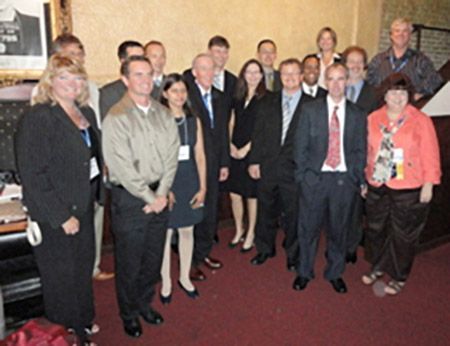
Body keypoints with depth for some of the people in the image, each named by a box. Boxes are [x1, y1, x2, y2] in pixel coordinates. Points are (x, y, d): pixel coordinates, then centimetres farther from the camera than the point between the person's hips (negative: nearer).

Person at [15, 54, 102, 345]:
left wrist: (95, 195, 6)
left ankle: (84, 321, 44)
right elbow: (32, 174, -20)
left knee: (84, 268, 22)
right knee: (62, 276, 11)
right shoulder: (38, 117, -17)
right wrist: (61, 216, -19)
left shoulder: (86, 112, 6)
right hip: (54, 217, -7)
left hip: (84, 206, 7)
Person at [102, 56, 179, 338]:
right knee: (129, 262, 10)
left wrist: (162, 193, -7)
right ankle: (129, 314, 32)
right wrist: (149, 197, -13)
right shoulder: (116, 117, -12)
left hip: (160, 196, 5)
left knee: (153, 258, 18)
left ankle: (145, 303, 40)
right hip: (129, 198, -5)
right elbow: (122, 166, -16)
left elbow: (172, 154, 2)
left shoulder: (163, 114, 5)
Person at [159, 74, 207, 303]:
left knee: (187, 231, 14)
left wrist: (202, 187, 3)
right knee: (165, 233, 6)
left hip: (190, 182, 4)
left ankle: (185, 277, 32)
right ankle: (166, 282, 25)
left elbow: (200, 156, 6)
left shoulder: (193, 120, 5)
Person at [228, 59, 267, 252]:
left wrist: (246, 149, -12)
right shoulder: (238, 97, 10)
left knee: (252, 194, 6)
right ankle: (239, 230, 29)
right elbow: (232, 124, 12)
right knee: (234, 193, 9)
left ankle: (251, 233, 25)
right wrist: (231, 145, -2)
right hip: (235, 153, 5)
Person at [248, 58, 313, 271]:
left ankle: (293, 255, 29)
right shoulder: (268, 103, 8)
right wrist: (254, 161, 0)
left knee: (293, 215, 9)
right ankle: (265, 249, 34)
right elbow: (258, 134, 6)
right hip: (267, 168, 3)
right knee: (266, 212, 14)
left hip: (294, 169, -2)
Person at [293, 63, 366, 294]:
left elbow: (360, 151, 7)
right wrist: (303, 175, -4)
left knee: (338, 229, 12)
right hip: (315, 178, -1)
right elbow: (300, 146, 1)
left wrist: (358, 180, 0)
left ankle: (335, 273, 32)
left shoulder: (358, 115, 6)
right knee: (308, 228, 8)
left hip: (344, 180, 1)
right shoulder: (310, 110, 2)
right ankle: (304, 272, 27)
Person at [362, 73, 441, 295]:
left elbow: (430, 156, -6)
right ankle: (378, 267, 40)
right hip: (377, 186, 4)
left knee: (403, 235, 10)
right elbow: (368, 150, 7)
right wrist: (364, 178, 7)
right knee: (376, 230, 17)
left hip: (409, 190, -3)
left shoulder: (421, 121, -7)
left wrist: (428, 184, -8)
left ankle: (398, 277, 31)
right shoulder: (373, 119, 2)